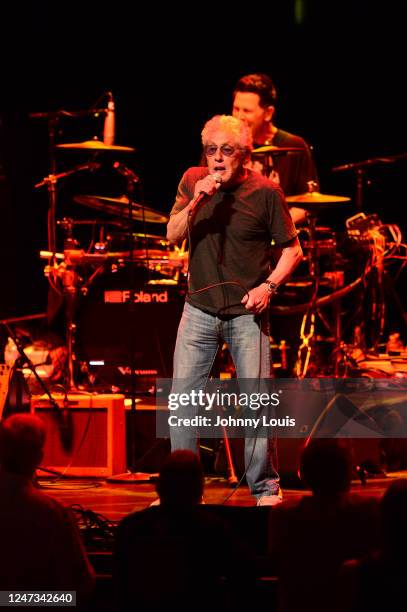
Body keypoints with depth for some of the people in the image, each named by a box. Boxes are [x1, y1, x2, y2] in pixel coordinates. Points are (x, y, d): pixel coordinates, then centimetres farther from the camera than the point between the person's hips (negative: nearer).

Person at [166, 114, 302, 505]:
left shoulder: (265, 192, -6)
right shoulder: (193, 181, 2)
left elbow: (292, 249, 1)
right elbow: (173, 236, -3)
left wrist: (268, 286, -13)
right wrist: (196, 201, -18)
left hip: (246, 312, -3)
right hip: (199, 309, 3)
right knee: (182, 399, 0)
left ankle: (265, 489, 9)